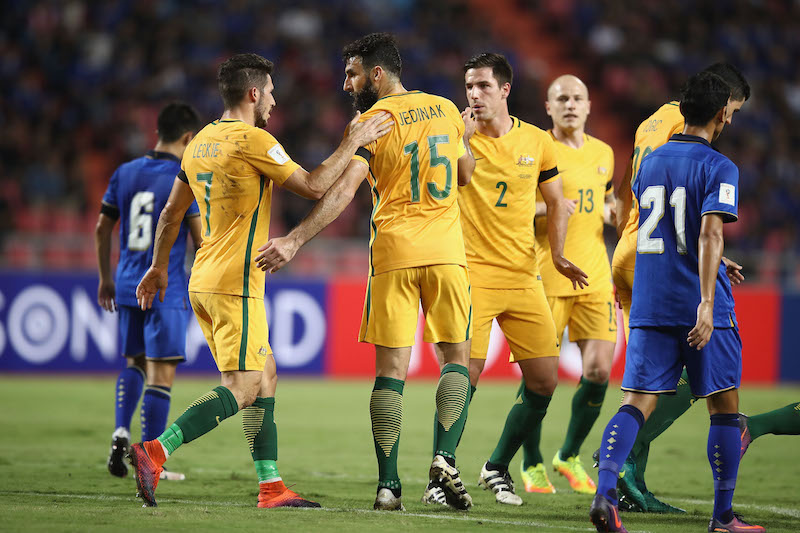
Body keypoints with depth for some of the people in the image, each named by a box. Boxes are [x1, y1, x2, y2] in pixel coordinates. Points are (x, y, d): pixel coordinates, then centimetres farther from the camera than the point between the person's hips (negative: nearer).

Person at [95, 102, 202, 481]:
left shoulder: (125, 173, 7)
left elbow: (102, 229, 12)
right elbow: (201, 239, -10)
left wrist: (105, 278, 23)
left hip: (128, 287, 6)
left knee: (134, 363, 21)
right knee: (161, 372, -2)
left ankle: (120, 432, 1)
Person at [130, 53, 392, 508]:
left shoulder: (201, 142, 14)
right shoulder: (253, 140, -11)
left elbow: (172, 212, 22)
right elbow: (313, 186, -11)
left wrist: (159, 266, 31)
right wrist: (353, 144, -2)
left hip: (204, 282, 9)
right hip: (235, 284, -9)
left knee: (265, 377, 13)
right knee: (241, 389, -10)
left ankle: (271, 487, 11)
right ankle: (155, 452, -23)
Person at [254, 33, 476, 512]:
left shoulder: (372, 123, -5)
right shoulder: (445, 109, 10)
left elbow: (343, 190, -15)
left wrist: (295, 240, -16)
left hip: (394, 252, -3)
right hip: (446, 251, 3)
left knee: (391, 369, 1)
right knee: (457, 356, 12)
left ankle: (389, 485, -2)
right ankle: (446, 456, -9)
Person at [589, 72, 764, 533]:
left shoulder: (650, 163, 14)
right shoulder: (719, 168, -7)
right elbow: (710, 234, -21)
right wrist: (707, 301, -27)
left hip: (650, 305, 5)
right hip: (700, 307, -5)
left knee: (636, 403, 0)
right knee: (725, 406, 7)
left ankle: (604, 492, -22)